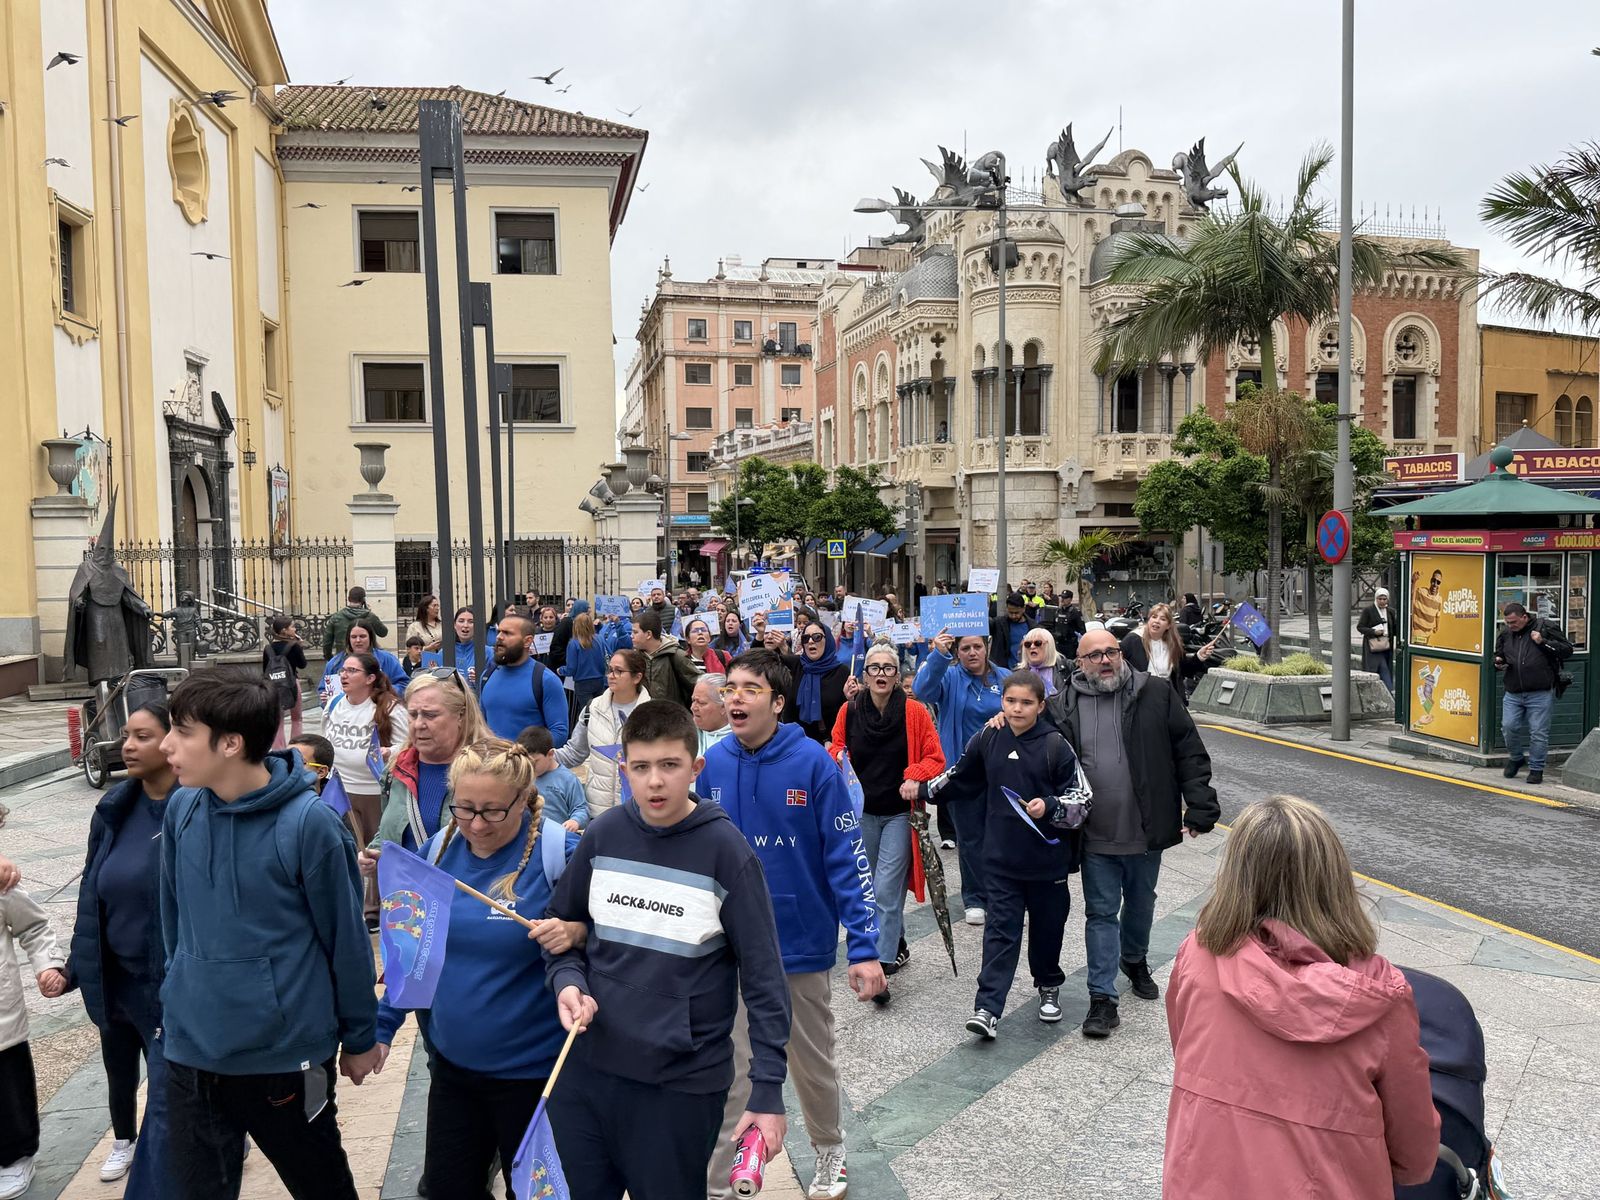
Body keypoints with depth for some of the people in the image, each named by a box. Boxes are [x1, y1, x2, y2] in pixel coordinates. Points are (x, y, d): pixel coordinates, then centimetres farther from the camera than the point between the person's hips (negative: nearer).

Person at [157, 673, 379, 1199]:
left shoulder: (308, 823, -19)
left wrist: (360, 1038, -2)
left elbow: (345, 939, -10)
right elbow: (173, 917, 10)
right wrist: (183, 987, 16)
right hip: (190, 1051, 4)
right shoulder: (181, 809, -4)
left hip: (286, 1054, -4)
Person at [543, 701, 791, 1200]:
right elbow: (561, 922, 12)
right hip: (586, 1068, 4)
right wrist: (568, 980, -8)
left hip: (684, 1083, -4)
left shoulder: (725, 849, -14)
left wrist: (767, 1089, -12)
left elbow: (762, 975, -11)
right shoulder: (605, 833, -3)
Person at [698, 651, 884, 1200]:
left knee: (813, 1065, 19)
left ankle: (829, 1152, 46)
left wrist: (864, 947, -17)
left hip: (802, 941, -2)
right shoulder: (713, 764, -5)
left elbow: (846, 857, -14)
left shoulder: (813, 762, -16)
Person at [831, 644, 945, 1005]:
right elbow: (837, 751, 8)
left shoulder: (915, 712, -8)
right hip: (862, 812, 4)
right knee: (872, 889, 15)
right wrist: (835, 758, -15)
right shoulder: (849, 711, -2)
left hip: (900, 812, -3)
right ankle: (897, 946, 36)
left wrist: (915, 778, -22)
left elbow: (935, 759, -3)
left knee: (886, 890, -10)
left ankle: (881, 967, -5)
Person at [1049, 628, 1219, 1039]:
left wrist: (1200, 806, -8)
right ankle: (1103, 998, 11)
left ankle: (1135, 960, 48)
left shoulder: (1156, 693, -5)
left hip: (1146, 830, 1)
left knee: (1141, 904, 22)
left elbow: (1190, 752, -3)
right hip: (1095, 835, -1)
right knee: (1101, 912, 3)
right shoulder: (1065, 704, -4)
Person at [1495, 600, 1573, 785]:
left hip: (1541, 694, -4)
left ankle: (1536, 769, 13)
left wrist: (1543, 642, -14)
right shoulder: (1505, 634, 11)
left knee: (1538, 732, -1)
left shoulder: (1546, 627, -2)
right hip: (1513, 694, 4)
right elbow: (1498, 655, 25)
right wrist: (1498, 663, 3)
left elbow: (1567, 650, -3)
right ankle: (1516, 758, 24)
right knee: (1509, 727, -2)